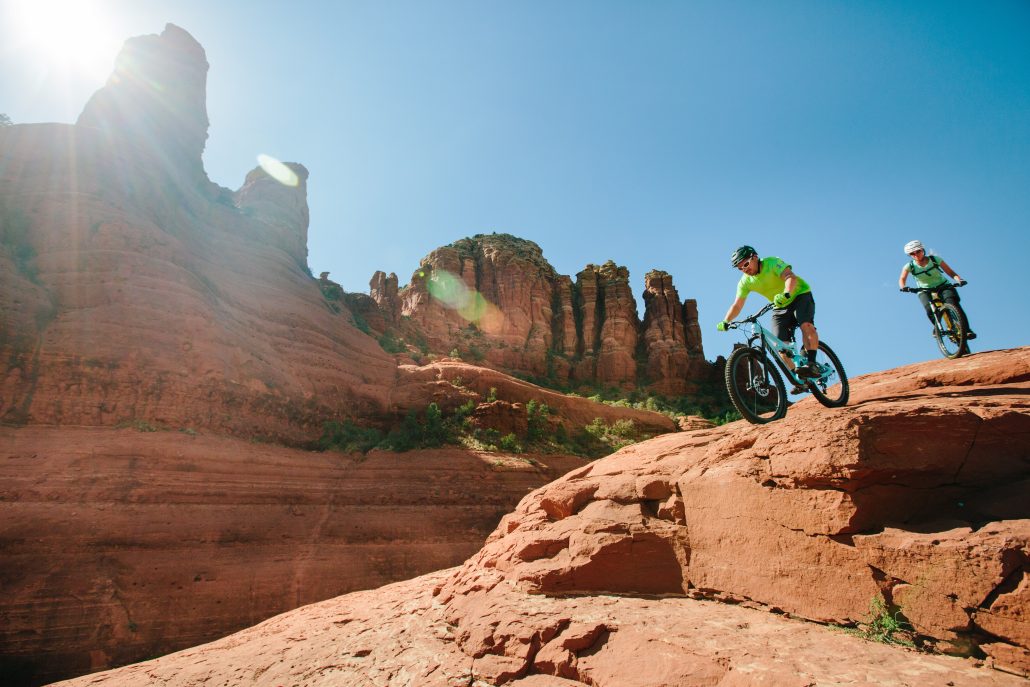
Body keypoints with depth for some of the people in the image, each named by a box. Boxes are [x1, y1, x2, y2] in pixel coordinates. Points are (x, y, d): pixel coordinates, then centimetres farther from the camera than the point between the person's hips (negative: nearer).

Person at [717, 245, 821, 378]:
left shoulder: (772, 263, -21)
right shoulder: (745, 282, -7)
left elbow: (791, 277, -37)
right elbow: (737, 305, -10)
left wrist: (785, 294, -57)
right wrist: (725, 322, -26)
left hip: (799, 295, -5)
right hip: (781, 307, 5)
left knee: (806, 325, -33)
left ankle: (812, 364, -35)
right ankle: (798, 378, -3)